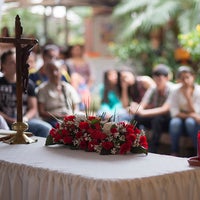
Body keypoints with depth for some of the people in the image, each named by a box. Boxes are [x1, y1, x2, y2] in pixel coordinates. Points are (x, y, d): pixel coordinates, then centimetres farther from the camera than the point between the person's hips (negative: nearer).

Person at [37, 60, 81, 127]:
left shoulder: (68, 87, 19)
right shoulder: (42, 89, 8)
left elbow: (76, 108, 17)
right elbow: (41, 112, 0)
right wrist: (57, 116, -14)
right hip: (53, 120, -3)